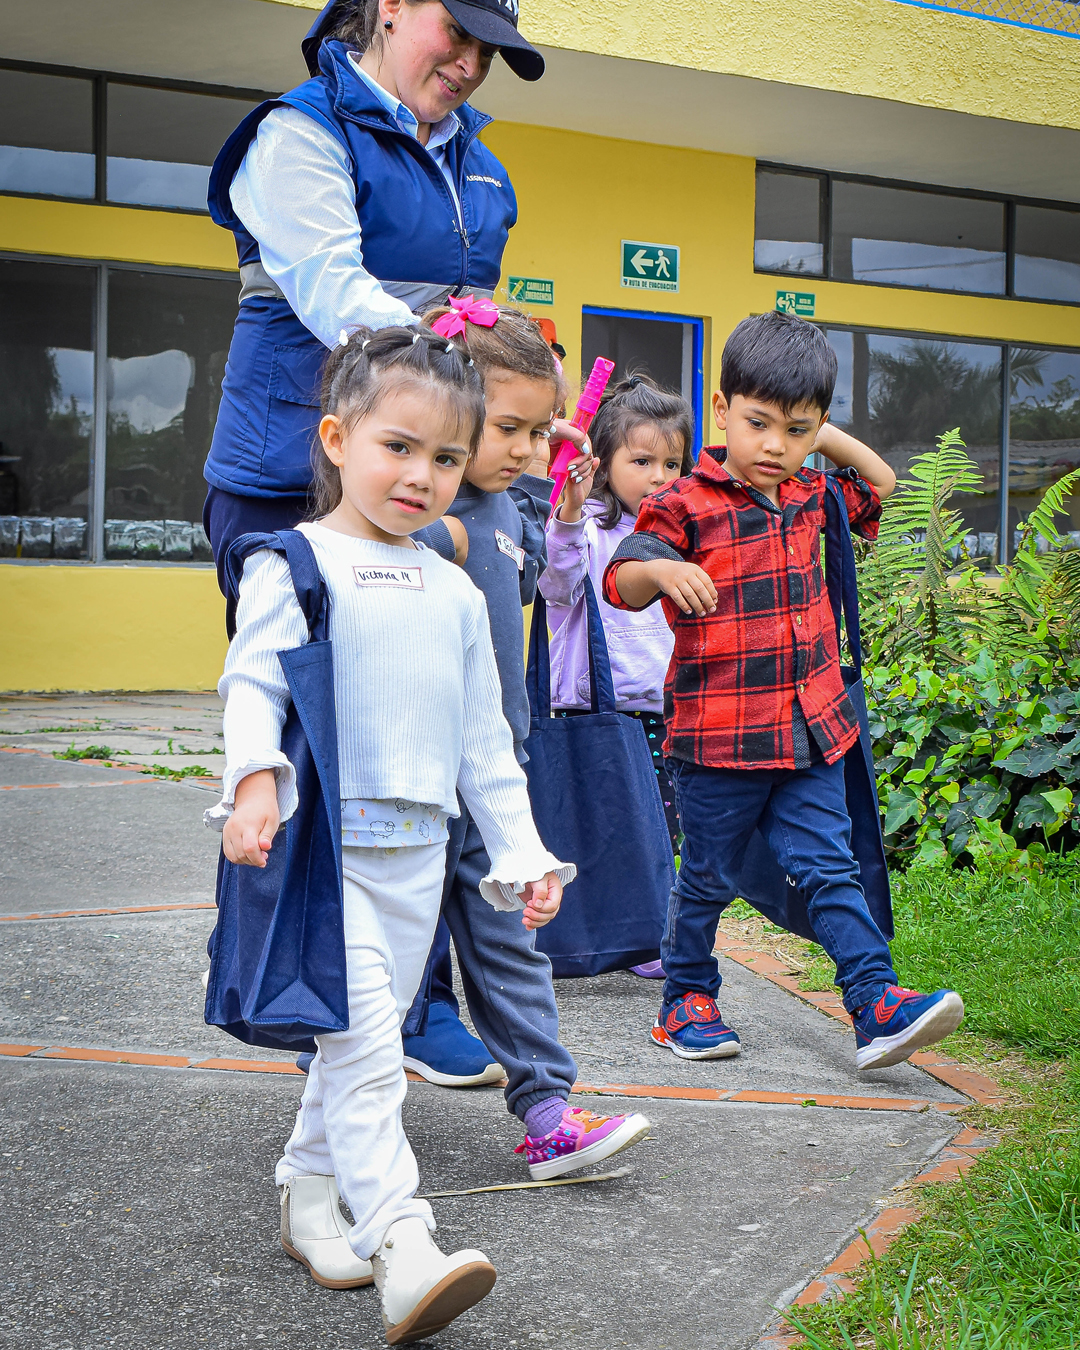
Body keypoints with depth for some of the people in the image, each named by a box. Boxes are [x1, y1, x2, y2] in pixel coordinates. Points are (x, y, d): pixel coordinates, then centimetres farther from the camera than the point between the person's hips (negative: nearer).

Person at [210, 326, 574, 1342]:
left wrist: (518, 847, 16)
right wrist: (254, 779, -29)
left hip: (416, 853, 6)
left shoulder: (453, 591, 15)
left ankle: (309, 1193, 30)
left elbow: (484, 737, 19)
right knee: (361, 1037, -15)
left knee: (368, 1040, 13)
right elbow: (255, 682, -12)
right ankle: (402, 1253, -19)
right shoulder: (295, 563, -3)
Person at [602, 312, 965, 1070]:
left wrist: (827, 438, 14)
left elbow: (881, 485, 28)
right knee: (709, 879, 9)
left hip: (809, 730, 5)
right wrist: (661, 570, -35)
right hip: (718, 736, -4)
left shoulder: (807, 497, 10)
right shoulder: (687, 505, -9)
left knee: (830, 871, 2)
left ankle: (879, 1007, -1)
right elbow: (620, 583, -14)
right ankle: (688, 999, 26)